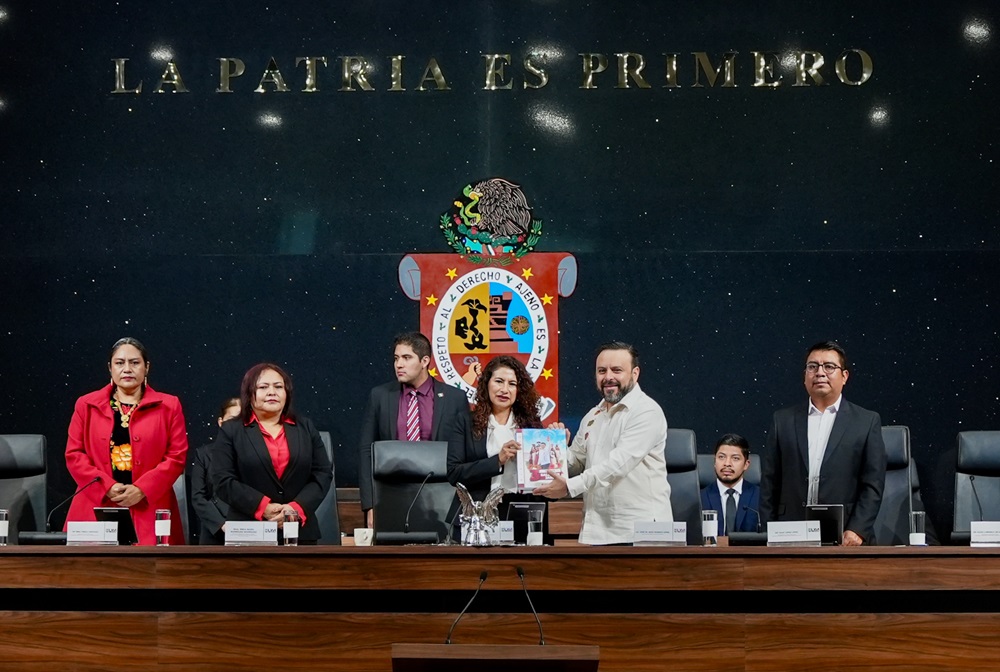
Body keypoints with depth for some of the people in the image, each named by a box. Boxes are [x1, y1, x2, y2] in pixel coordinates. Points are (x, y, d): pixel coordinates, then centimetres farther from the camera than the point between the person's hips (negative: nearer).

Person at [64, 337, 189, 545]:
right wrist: (106, 487, -9)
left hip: (150, 511, -1)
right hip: (96, 509, 1)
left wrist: (141, 489, -11)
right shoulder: (86, 405, 11)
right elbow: (74, 454, 6)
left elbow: (177, 456, 2)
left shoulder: (168, 406, 8)